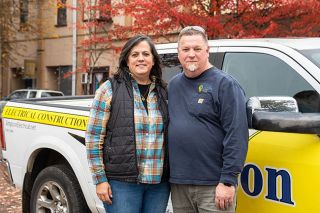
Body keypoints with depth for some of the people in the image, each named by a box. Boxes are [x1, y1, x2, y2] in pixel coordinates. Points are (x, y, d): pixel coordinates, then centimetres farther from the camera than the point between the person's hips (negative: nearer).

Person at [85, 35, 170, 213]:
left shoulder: (163, 93, 10)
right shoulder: (110, 89, -1)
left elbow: (170, 136, 14)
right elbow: (94, 136, -4)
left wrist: (171, 176, 8)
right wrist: (100, 179, -8)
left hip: (159, 183, 4)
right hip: (121, 182, -4)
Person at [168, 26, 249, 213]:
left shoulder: (225, 84, -6)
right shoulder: (173, 85, 12)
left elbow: (237, 135, -13)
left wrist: (228, 180, -18)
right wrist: (168, 172, 11)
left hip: (214, 186, -6)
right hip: (178, 184, 6)